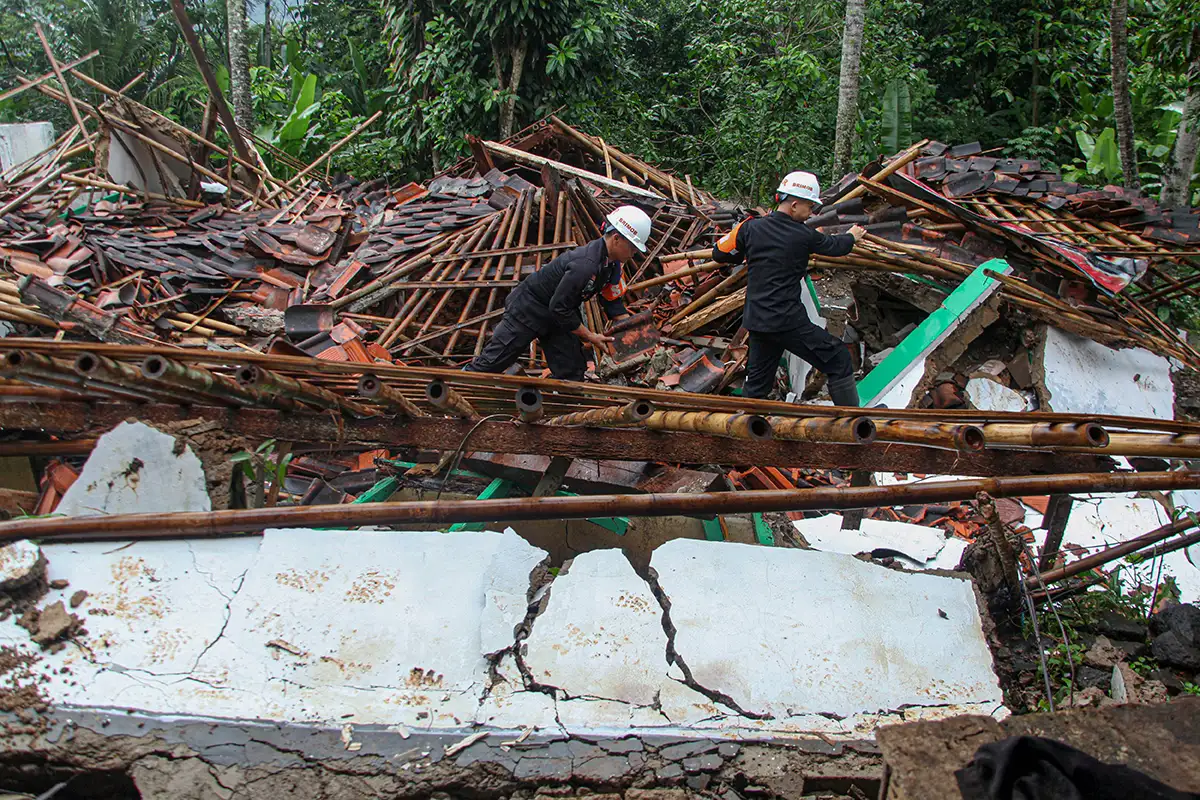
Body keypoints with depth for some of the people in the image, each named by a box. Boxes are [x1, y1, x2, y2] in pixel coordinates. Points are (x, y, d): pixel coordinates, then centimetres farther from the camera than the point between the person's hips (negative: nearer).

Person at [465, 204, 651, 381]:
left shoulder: (612, 263, -5)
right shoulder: (585, 266, -35)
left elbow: (613, 301, 6)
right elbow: (559, 308, -30)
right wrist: (590, 337, -23)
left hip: (556, 315, 9)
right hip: (528, 310, -9)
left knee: (572, 371, 6)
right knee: (494, 360, 1)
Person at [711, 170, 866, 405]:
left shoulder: (751, 228, 1)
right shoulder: (804, 235, -8)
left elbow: (719, 254, 9)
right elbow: (836, 247, 10)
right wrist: (852, 236, 32)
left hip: (757, 322, 6)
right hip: (788, 321, -5)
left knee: (757, 384, 18)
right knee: (839, 361, 6)